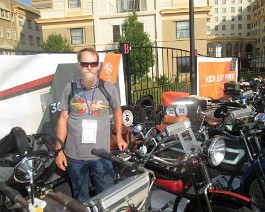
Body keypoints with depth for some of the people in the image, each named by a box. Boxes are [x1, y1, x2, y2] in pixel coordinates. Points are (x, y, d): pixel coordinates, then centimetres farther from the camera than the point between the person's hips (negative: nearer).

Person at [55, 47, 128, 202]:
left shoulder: (109, 88, -3)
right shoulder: (70, 89, -2)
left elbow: (117, 111, 13)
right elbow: (63, 119, 2)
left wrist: (119, 137, 11)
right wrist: (59, 151, 1)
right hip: (74, 156, 1)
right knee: (81, 199, 19)